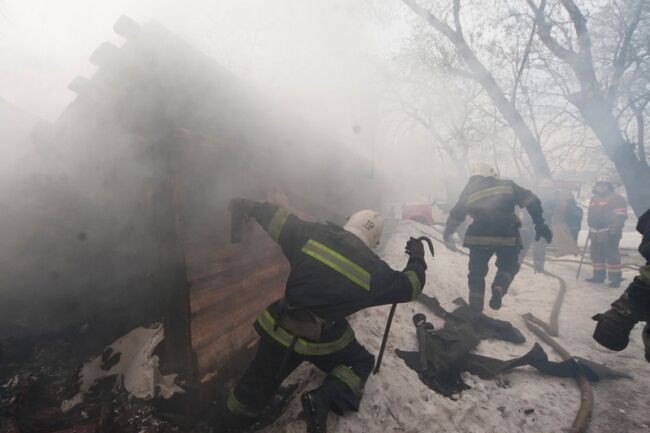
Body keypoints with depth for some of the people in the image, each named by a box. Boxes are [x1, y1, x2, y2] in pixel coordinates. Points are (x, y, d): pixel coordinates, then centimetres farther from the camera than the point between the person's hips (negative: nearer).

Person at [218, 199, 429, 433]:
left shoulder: (313, 235, -10)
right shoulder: (374, 271, -11)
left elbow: (278, 221, 1)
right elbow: (409, 286, 4)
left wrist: (251, 207, 18)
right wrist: (417, 259, 21)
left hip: (278, 329, 3)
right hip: (323, 341, -3)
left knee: (259, 381, 23)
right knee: (361, 362, 22)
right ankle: (323, 400, 0)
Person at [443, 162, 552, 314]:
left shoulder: (469, 190, 14)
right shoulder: (506, 185, 13)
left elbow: (456, 215, 19)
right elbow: (531, 201, 4)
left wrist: (448, 232, 34)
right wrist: (540, 224, 4)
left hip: (479, 237, 1)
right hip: (507, 236, 0)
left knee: (477, 271, 18)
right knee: (508, 266, 21)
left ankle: (476, 303, 9)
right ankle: (499, 288, -6)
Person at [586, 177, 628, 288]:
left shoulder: (616, 199, -5)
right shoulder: (593, 199, 18)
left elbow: (621, 215, -13)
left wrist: (615, 228, -22)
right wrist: (591, 228, 24)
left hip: (609, 233, -8)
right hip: (596, 233, 8)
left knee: (611, 255, -9)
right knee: (596, 254, 12)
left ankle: (615, 278, -3)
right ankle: (598, 275, 22)